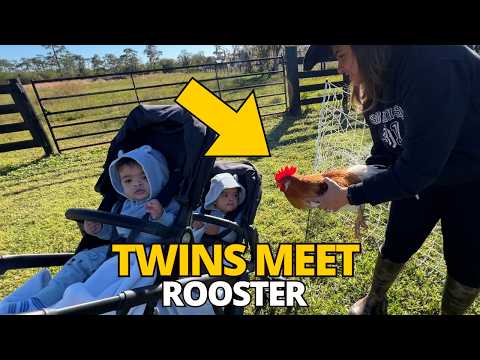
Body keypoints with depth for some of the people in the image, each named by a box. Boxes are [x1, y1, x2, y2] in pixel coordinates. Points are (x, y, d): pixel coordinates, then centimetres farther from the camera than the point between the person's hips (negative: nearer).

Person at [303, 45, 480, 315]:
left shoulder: (433, 63, -32)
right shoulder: (375, 89, -7)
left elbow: (418, 167, -35)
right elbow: (385, 154, -2)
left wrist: (349, 196, -29)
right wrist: (362, 194, -15)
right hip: (420, 176, 6)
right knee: (397, 245, 13)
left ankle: (450, 310, 39)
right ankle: (375, 301, 38)